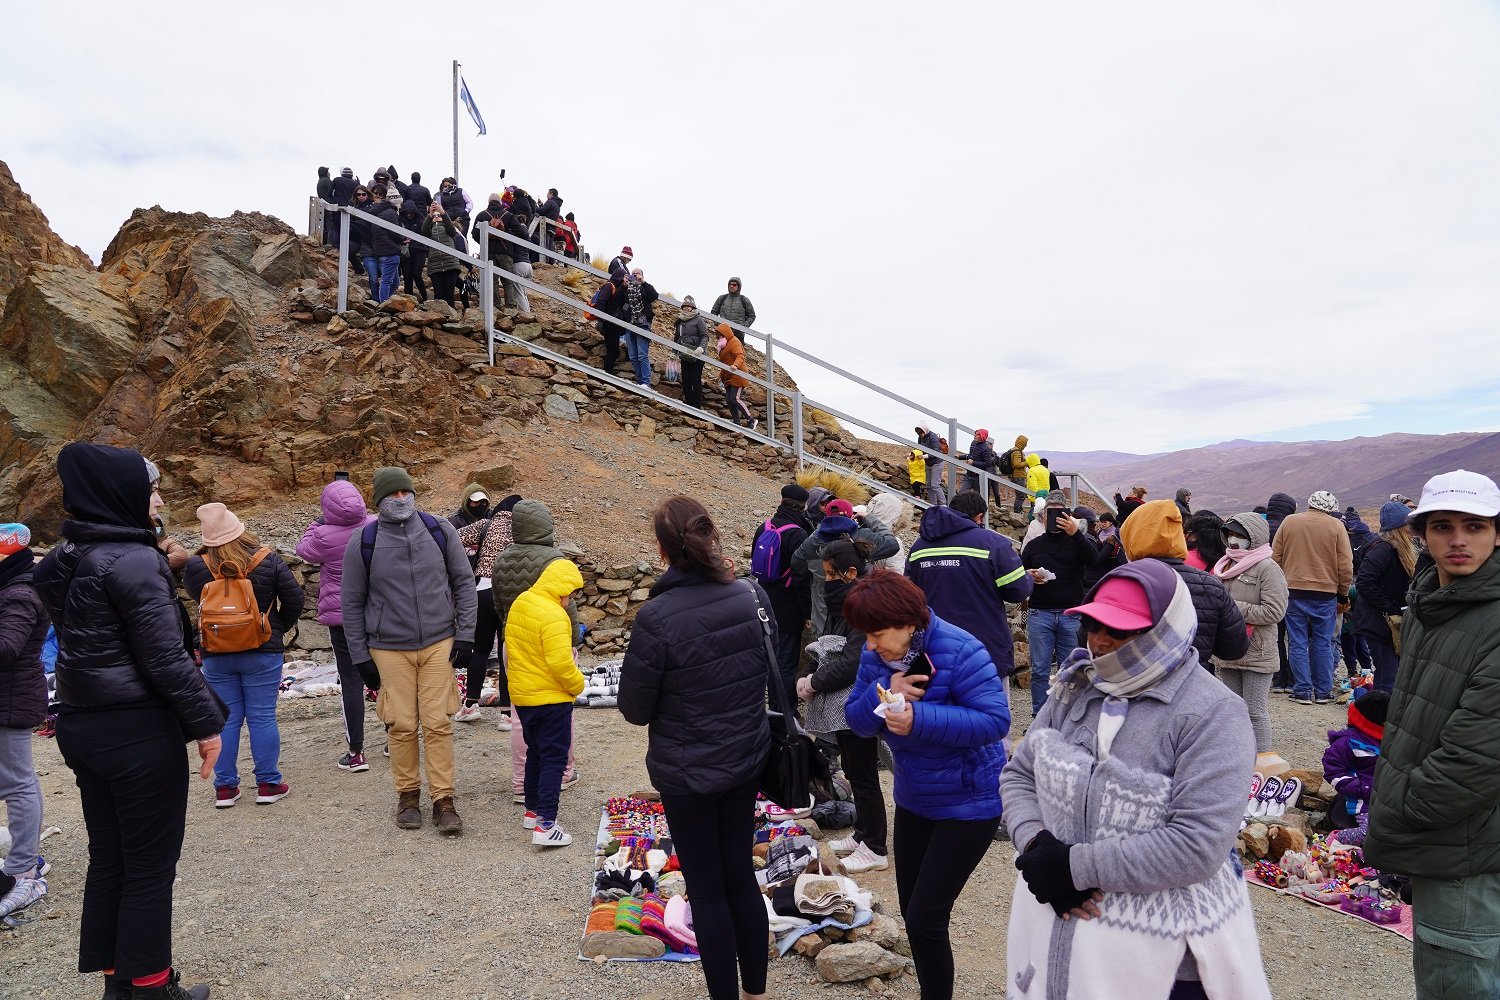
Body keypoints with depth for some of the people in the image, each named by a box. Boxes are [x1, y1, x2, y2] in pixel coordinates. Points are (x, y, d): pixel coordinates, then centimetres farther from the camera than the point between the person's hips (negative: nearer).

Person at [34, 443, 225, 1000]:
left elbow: (83, 642, 13)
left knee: (107, 856, 17)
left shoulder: (62, 564, 7)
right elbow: (165, 656, -19)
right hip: (137, 729, -8)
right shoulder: (133, 561, -18)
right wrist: (206, 721, -12)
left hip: (80, 724, 8)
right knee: (150, 863, 5)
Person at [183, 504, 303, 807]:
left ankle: (225, 788, 17)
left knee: (225, 720, 11)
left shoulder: (196, 566, -8)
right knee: (262, 718, 5)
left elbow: (197, 599, 10)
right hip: (262, 652, -2)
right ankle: (268, 784, 11)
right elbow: (294, 597, -7)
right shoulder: (267, 560, -10)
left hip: (216, 655, 2)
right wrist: (280, 627, 7)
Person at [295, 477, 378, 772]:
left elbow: (304, 551, 4)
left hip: (342, 617, -4)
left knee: (351, 682, 2)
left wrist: (316, 524, 15)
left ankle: (356, 752, 5)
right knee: (382, 676, 17)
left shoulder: (325, 536, -17)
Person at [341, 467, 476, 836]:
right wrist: (360, 655, 3)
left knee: (438, 723, 0)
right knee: (402, 725, 4)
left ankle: (443, 799, 11)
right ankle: (407, 795, 22)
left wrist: (465, 634, 0)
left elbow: (463, 582, 6)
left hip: (439, 643, 0)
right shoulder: (363, 542, -4)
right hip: (390, 648, 0)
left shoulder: (440, 531, -2)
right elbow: (352, 601, 4)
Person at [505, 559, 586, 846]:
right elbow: (560, 662, -28)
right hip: (551, 698, -8)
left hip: (522, 695, 8)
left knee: (535, 752, 21)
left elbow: (511, 648, 13)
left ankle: (532, 811, 31)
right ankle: (545, 825, -3)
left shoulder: (519, 603, 4)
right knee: (554, 759, -1)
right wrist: (577, 685, -12)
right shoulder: (553, 615, -24)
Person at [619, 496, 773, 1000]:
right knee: (740, 875, 20)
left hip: (687, 771, -5)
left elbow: (634, 709, -13)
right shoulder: (752, 596, -8)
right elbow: (772, 672, 7)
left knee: (707, 888, 11)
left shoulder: (657, 618, -23)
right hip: (747, 761, 5)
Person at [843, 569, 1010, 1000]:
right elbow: (857, 720, -5)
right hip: (913, 798, 7)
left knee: (925, 917, -5)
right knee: (911, 912, 16)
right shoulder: (876, 654, -6)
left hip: (969, 803, -7)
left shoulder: (959, 652, -26)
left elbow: (996, 719, -29)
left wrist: (920, 718, -38)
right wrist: (883, 695, -27)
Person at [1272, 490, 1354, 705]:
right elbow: (1346, 566, -3)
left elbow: (1276, 557, 4)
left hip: (1294, 592, 0)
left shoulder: (1289, 521, 1)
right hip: (1325, 593, 0)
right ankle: (1323, 691, 15)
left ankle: (1303, 691, 5)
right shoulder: (1336, 526, -3)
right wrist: (1343, 593, 9)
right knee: (1322, 643, 10)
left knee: (1297, 643, 5)